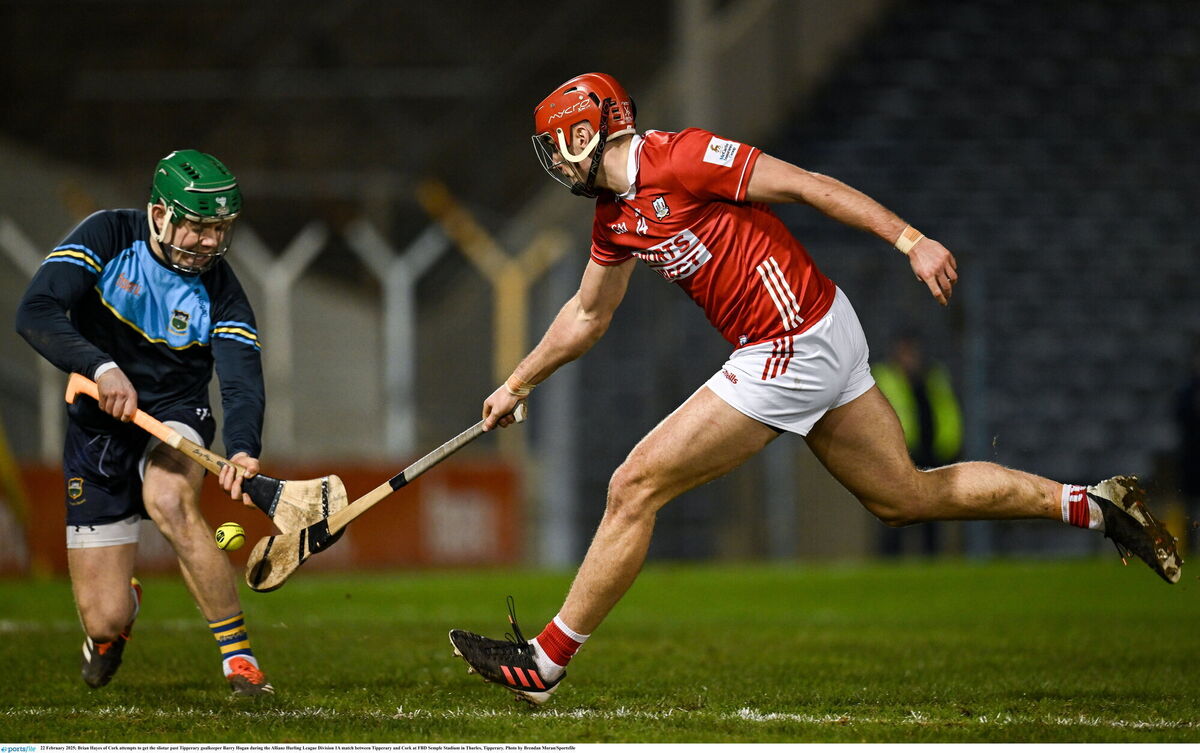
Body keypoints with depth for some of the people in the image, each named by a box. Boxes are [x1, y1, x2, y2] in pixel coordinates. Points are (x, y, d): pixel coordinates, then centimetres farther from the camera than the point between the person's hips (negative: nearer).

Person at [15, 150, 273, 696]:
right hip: (96, 430, 0)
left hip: (173, 419, 0)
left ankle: (240, 660, -26)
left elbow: (242, 379, -22)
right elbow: (36, 313, -23)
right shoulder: (107, 237, -13)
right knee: (107, 621, -5)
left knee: (169, 502, -38)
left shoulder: (217, 288, -11)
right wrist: (102, 368, -39)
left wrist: (243, 450, -43)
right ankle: (121, 604, 37)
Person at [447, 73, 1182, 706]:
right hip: (822, 339, 9)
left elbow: (808, 185, -16)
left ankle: (546, 662, 0)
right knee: (909, 496, 16)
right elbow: (589, 315, 29)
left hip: (794, 350, -9)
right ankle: (1094, 504, 22)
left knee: (636, 488, -7)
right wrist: (517, 385, 34)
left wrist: (911, 241, -20)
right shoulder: (616, 216, 14)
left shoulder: (679, 158, -14)